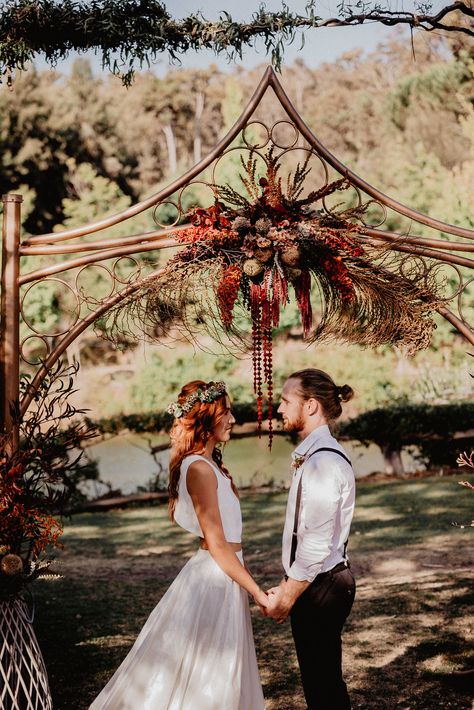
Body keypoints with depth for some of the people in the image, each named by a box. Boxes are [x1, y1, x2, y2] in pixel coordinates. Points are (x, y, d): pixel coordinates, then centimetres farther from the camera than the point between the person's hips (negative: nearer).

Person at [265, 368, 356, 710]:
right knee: (323, 679, 19)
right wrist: (288, 585, 15)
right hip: (317, 582, 9)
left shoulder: (323, 461, -22)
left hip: (321, 585, -9)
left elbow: (317, 542, -23)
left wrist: (287, 597, -14)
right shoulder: (313, 454, 8)